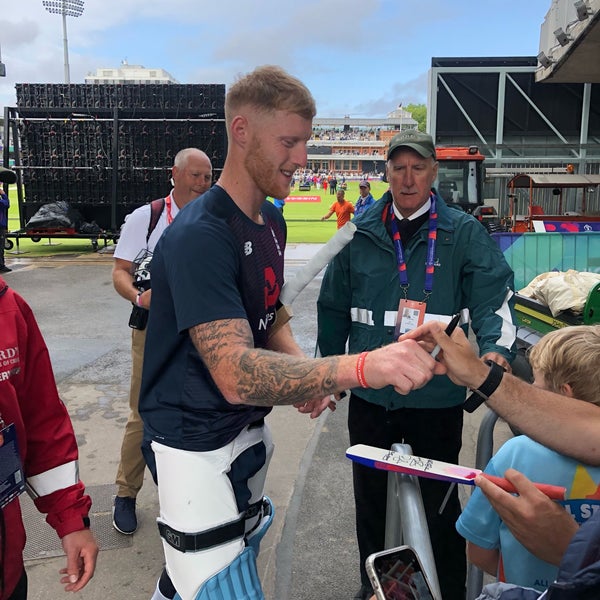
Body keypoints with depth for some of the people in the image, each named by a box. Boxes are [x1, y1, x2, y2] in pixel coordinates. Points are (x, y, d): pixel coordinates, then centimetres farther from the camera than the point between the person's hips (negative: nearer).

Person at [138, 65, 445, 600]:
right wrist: (361, 367, -45)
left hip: (247, 429, 9)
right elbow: (234, 374, -33)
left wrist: (307, 375, -7)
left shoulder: (271, 220, 5)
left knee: (244, 551, 24)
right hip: (197, 447, -8)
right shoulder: (199, 236, -24)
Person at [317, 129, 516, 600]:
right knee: (370, 499, 20)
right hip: (369, 396, 3)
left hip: (438, 397, -2)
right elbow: (334, 309, 8)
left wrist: (495, 348, -32)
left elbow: (494, 295, -13)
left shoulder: (464, 233, -4)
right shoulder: (361, 235, 2)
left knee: (441, 502, 14)